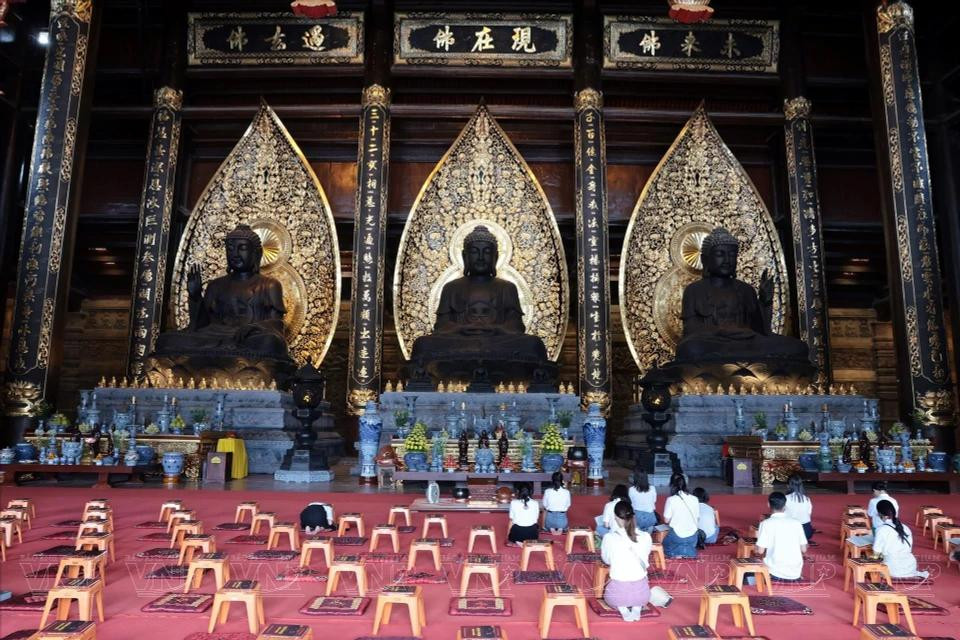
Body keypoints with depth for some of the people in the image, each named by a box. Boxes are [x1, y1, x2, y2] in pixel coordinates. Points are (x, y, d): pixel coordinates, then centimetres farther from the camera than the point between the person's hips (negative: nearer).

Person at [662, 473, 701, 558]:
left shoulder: (671, 500, -15)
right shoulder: (695, 499, -5)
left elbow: (666, 520, -8)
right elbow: (697, 518, 3)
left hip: (677, 536, -4)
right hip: (692, 536, 4)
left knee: (666, 543, 28)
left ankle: (677, 552, 0)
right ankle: (688, 551, 6)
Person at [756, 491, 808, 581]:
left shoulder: (766, 523, -9)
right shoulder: (796, 523, 2)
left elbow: (760, 550, -9)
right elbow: (804, 549, 6)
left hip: (776, 573, -3)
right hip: (796, 574, 3)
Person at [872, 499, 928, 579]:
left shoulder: (881, 529, -14)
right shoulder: (905, 527, 3)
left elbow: (876, 552, -11)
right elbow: (910, 550, 12)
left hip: (894, 571, -8)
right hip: (911, 567, 8)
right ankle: (915, 574, 11)